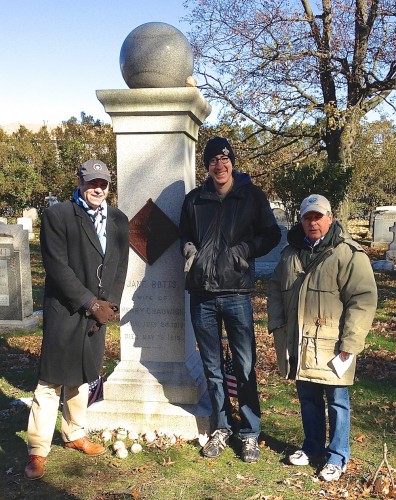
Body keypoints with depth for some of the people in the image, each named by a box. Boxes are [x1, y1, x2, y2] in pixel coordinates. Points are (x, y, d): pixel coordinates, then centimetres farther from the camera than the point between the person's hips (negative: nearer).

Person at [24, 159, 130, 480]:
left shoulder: (118, 221, 8)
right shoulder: (57, 215, -8)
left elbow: (120, 268, 7)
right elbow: (58, 267, -14)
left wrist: (107, 306, -4)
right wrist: (91, 303, -15)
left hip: (97, 312, 5)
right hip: (64, 312, -5)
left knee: (82, 377, 15)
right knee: (51, 381, -2)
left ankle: (75, 435, 30)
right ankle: (38, 451, 7)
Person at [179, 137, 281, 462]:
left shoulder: (252, 196, 2)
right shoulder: (195, 200, 9)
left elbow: (271, 235, 6)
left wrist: (246, 250, -11)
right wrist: (188, 249, 0)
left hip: (237, 293, -3)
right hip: (202, 295, 3)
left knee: (245, 368, 1)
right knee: (212, 367, 12)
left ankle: (250, 434, 15)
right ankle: (221, 428, 26)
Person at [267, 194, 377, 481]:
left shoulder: (349, 254, -10)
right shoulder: (291, 253, 10)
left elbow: (363, 300, -15)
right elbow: (275, 290, 20)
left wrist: (349, 344, -19)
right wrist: (277, 325, 6)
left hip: (331, 346, -6)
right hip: (299, 345, 6)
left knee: (337, 401, 7)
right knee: (308, 399, 18)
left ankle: (338, 457, 22)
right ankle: (312, 447, 35)